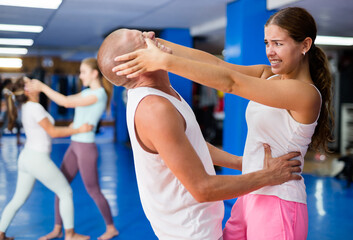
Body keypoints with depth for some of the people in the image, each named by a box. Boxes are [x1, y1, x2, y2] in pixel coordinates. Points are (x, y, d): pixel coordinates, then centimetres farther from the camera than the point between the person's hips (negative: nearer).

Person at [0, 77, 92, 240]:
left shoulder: (26, 108, 12)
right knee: (66, 193, 5)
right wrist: (79, 130, -10)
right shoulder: (35, 108, -16)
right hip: (38, 159, -9)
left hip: (25, 158, 9)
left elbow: (47, 129, 17)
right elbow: (53, 132, -13)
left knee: (18, 199, 17)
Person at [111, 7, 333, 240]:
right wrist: (159, 44, -12)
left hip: (278, 205, -7)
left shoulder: (306, 93, -17)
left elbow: (230, 82, -25)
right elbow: (217, 63, -2)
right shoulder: (268, 75, 8)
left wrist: (165, 61, -28)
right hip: (251, 198, 7)